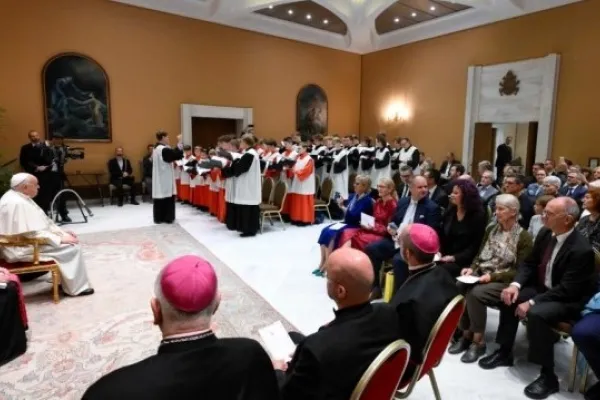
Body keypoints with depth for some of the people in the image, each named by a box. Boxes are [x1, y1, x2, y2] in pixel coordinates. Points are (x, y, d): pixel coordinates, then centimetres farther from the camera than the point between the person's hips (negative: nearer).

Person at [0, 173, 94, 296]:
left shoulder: (17, 197, 9)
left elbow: (41, 222, 14)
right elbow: (34, 233, -27)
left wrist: (61, 232, 7)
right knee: (72, 247, -12)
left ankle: (65, 280, 16)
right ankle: (77, 287, -2)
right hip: (20, 249, -11)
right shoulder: (18, 203, -25)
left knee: (67, 239, 11)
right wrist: (60, 239, -19)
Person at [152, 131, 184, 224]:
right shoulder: (164, 149, -17)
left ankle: (158, 217, 14)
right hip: (165, 178, -9)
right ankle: (168, 217, 3)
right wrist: (180, 142, -13)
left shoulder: (156, 149, 12)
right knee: (168, 197, -1)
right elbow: (178, 155, -20)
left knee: (159, 197, 9)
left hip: (159, 178, 9)